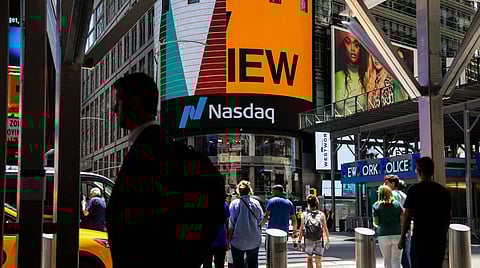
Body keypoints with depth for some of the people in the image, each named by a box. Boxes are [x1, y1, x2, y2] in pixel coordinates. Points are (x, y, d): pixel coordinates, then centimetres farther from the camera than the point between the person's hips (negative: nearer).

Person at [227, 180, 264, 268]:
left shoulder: (235, 203, -13)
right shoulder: (256, 203, -4)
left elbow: (231, 224, -10)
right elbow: (260, 219, 7)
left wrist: (228, 240, -3)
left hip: (238, 240, -3)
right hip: (254, 240, 3)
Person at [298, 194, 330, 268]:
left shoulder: (304, 214, -4)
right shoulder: (321, 214, -2)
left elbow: (301, 229, -6)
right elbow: (325, 229, 1)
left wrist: (299, 241, -1)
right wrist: (327, 240, 12)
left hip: (308, 241, 0)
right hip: (319, 241, 0)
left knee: (309, 259, 19)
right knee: (318, 261, 3)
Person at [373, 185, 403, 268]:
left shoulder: (376, 206, 0)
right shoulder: (397, 203, 5)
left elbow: (375, 223, -2)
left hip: (384, 236, -1)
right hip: (397, 234, 1)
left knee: (387, 260, 11)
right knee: (396, 260, 2)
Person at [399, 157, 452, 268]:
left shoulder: (414, 190, -9)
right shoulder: (444, 191, 7)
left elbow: (407, 216, -10)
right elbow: (448, 216, 13)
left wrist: (402, 238, -2)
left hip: (420, 239, -5)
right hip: (440, 240, 5)